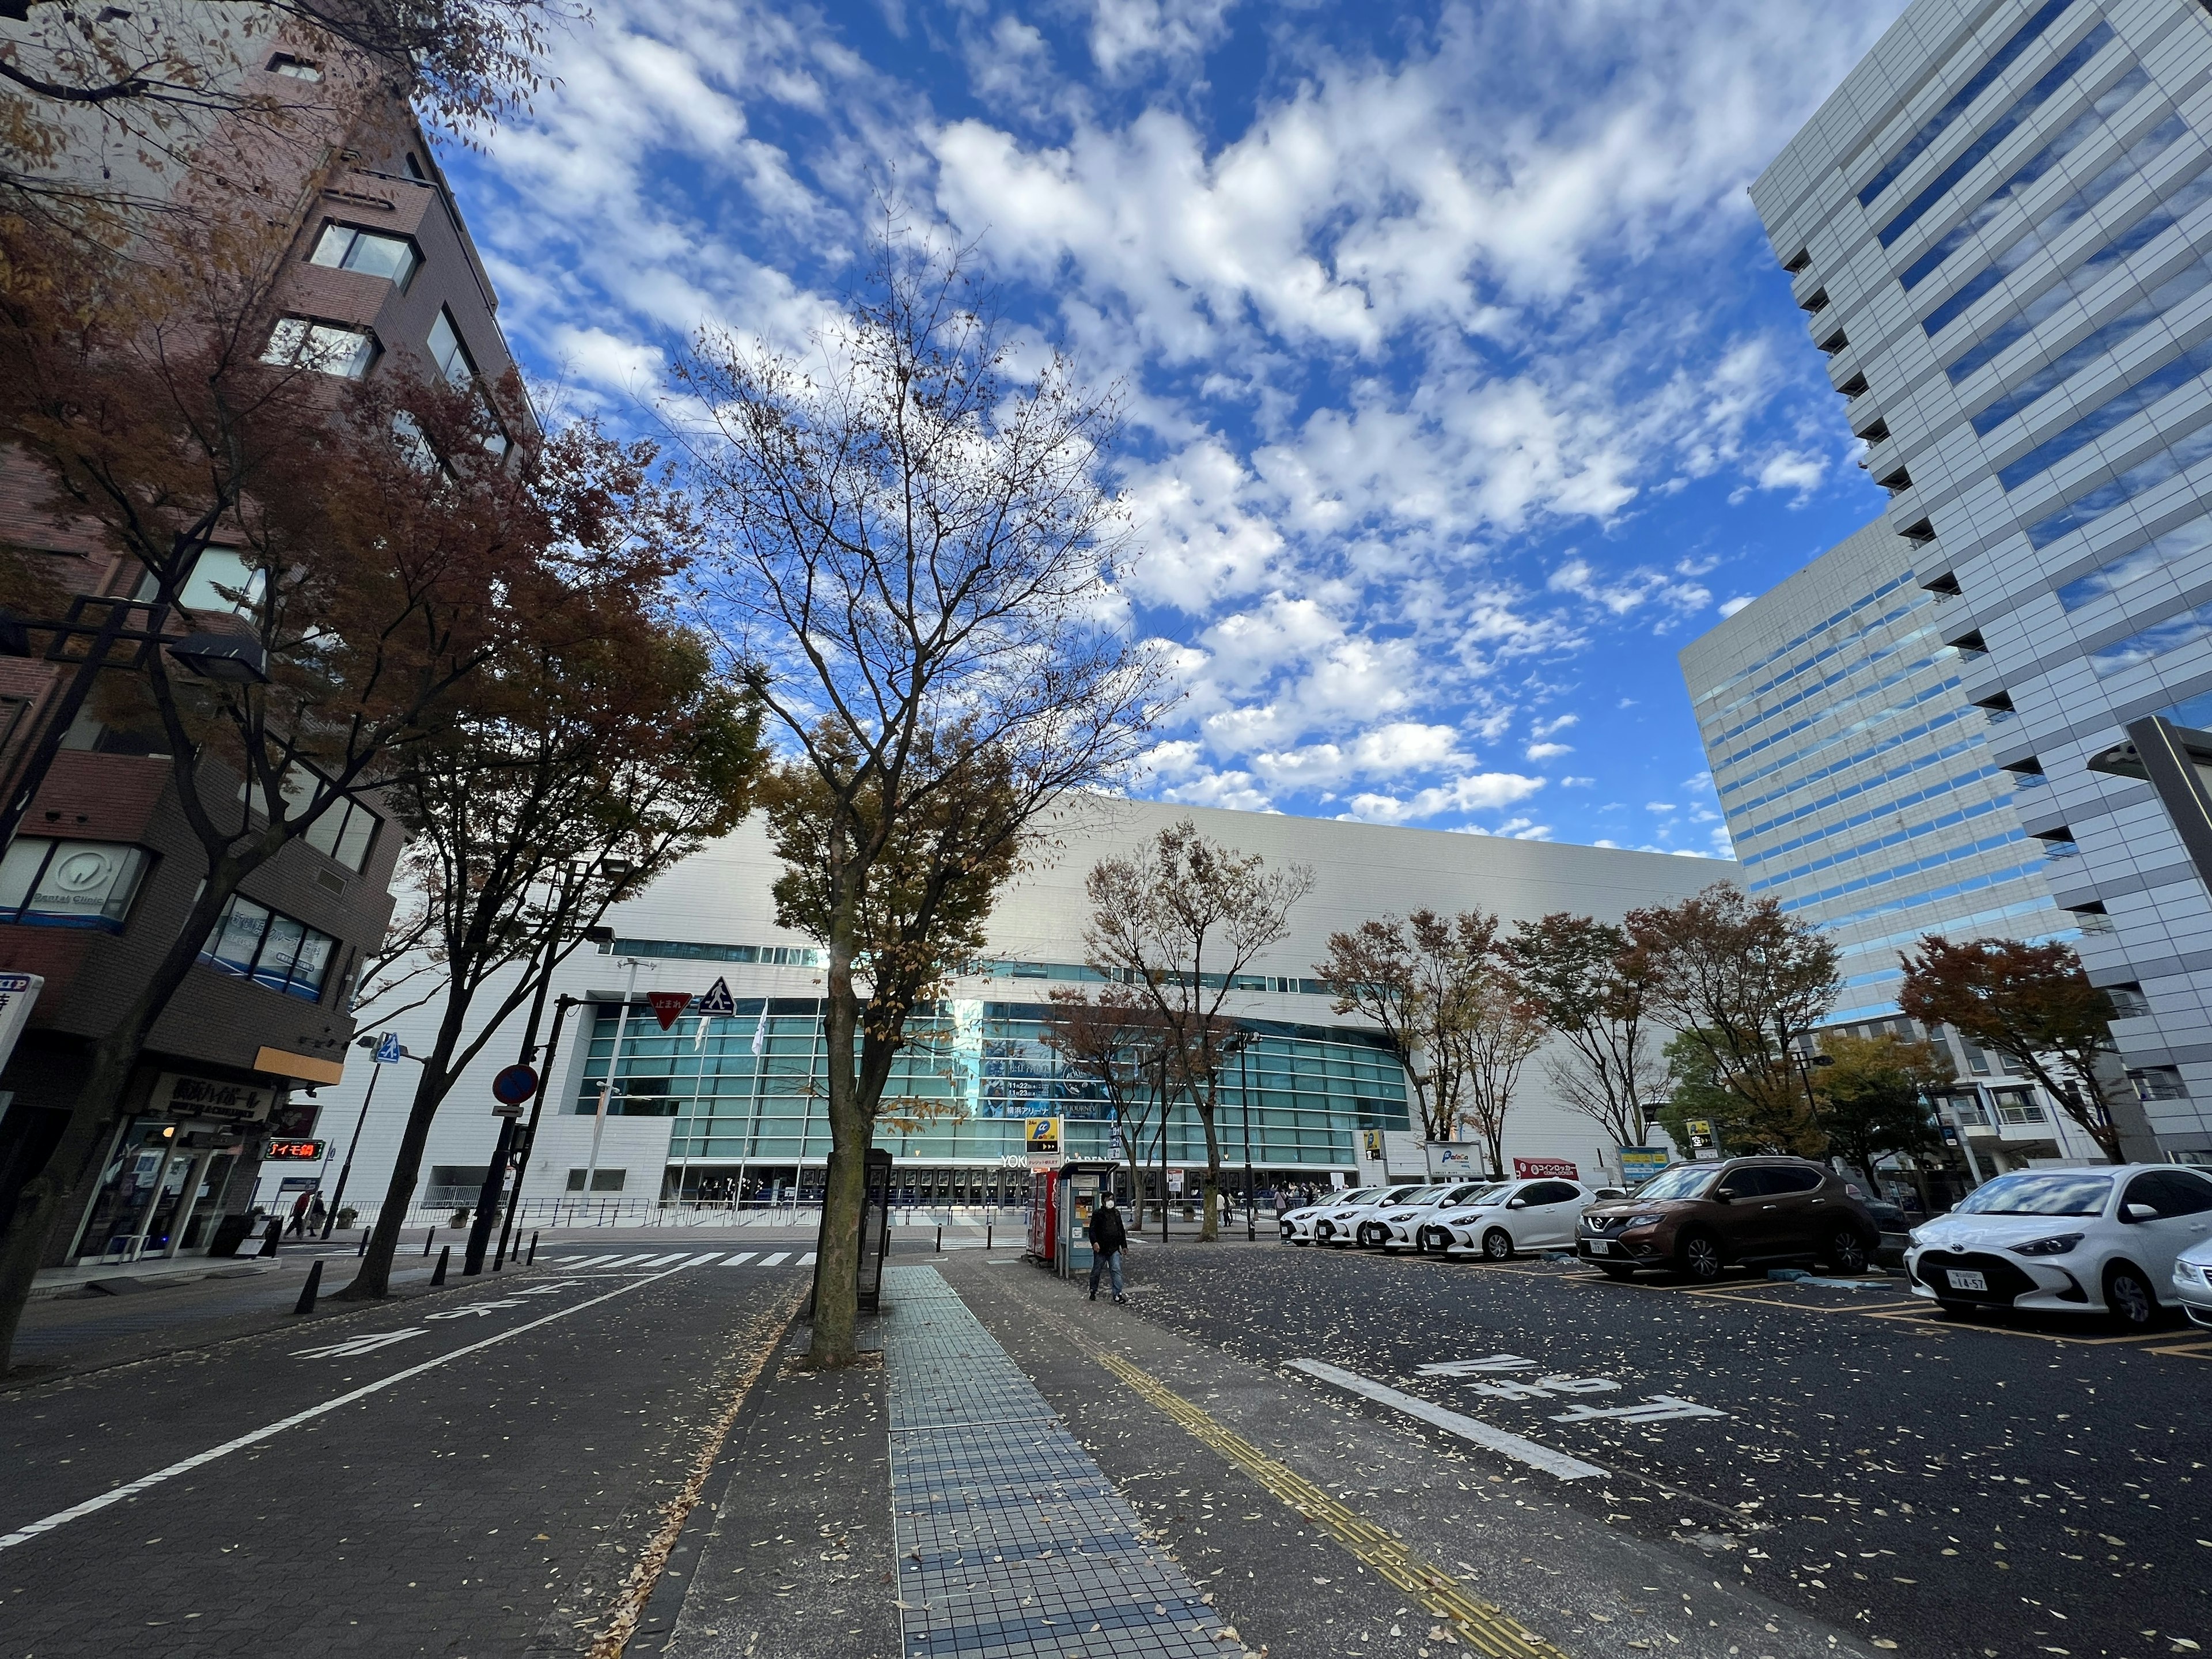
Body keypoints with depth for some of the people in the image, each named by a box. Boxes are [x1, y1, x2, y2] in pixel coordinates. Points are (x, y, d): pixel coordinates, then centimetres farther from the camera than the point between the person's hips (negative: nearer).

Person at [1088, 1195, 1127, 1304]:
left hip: (1114, 1249, 3)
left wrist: (1124, 1245, 19)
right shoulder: (1097, 1214, -3)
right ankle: (1093, 1292, 26)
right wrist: (1094, 1242, -26)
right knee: (1096, 1271, 9)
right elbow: (1092, 1229, -11)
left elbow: (1121, 1230, 21)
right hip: (1101, 1248, -3)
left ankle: (1118, 1295, -8)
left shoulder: (1116, 1213, 14)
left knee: (1116, 1270, -7)